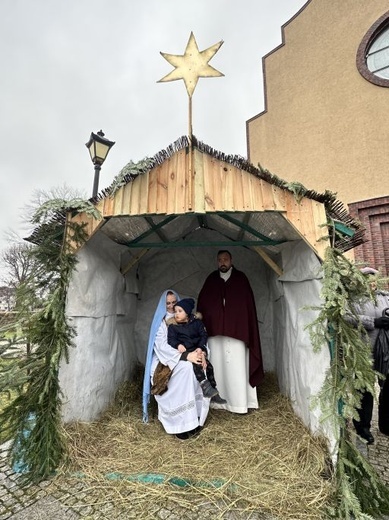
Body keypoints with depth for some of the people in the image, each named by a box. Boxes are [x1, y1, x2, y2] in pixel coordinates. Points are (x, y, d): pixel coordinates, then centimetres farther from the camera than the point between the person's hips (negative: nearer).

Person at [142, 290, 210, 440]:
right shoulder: (160, 321, -1)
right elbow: (162, 346, -14)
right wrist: (186, 356, -26)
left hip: (183, 359, 4)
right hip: (165, 362, -4)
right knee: (186, 367, -32)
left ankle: (195, 418, -16)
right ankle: (182, 424, -23)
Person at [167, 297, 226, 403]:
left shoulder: (196, 322, 3)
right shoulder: (173, 325, -1)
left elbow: (204, 335, 3)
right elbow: (171, 339, -6)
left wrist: (200, 347, -13)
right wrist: (178, 345, -27)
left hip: (197, 349, 3)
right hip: (184, 351, -3)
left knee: (208, 365, -12)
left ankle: (214, 393, -1)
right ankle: (205, 386, -26)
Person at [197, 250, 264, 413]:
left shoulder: (241, 278, 2)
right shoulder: (211, 279, 8)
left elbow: (249, 303, 1)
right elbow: (201, 302, 9)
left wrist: (247, 330, -6)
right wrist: (201, 323, 0)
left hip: (236, 330, -2)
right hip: (215, 330, 2)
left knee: (236, 366, 0)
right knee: (217, 365, 7)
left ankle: (239, 403, 11)